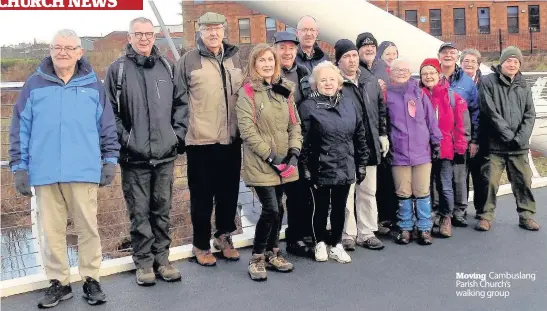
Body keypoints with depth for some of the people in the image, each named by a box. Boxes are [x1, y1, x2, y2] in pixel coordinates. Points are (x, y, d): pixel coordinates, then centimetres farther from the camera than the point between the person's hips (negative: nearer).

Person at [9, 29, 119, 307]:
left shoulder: (93, 85, 5)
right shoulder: (34, 85, 5)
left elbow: (107, 126, 9)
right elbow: (20, 129, 7)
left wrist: (110, 159, 4)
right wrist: (19, 167, 3)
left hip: (83, 171, -1)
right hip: (45, 172, 1)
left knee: (88, 227, 6)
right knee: (51, 230, 9)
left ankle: (91, 280, 20)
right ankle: (58, 282, 23)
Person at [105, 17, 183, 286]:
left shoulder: (166, 67, 9)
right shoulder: (118, 69, -1)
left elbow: (179, 105, 13)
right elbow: (109, 111, -2)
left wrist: (177, 134, 4)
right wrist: (122, 139, -9)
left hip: (165, 153, 3)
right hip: (134, 155, -3)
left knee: (162, 209, 11)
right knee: (139, 211, 5)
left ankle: (162, 257, 24)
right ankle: (143, 261, 19)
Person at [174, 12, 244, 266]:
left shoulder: (236, 59, 11)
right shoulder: (188, 61, -3)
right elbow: (180, 99, -4)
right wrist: (184, 131, -7)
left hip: (231, 139, 4)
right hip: (200, 140, -4)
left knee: (229, 192, 12)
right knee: (202, 195, 6)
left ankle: (224, 236, 31)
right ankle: (201, 245, 20)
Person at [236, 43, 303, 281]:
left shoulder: (285, 90, 12)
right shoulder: (248, 92, -6)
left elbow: (295, 123, 11)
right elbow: (247, 129, -13)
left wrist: (294, 151, -3)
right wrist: (270, 156, -16)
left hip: (283, 162, 6)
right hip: (261, 163, -5)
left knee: (278, 208, 11)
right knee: (271, 210, -9)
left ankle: (272, 253, 27)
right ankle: (257, 258, 9)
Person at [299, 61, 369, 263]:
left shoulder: (349, 104, 7)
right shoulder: (308, 106, -6)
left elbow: (360, 136, 10)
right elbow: (303, 140, -9)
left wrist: (362, 164, 8)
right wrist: (306, 168, -12)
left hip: (345, 168, 4)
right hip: (320, 168, -3)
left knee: (339, 208, 12)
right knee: (321, 207, 10)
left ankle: (336, 245, 27)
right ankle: (321, 243, 29)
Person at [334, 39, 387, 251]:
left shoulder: (370, 81, 12)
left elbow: (381, 109, 19)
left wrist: (383, 134, 14)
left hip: (369, 146, 6)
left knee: (368, 191, 13)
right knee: (346, 193, 2)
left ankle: (366, 233, 25)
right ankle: (347, 235, 15)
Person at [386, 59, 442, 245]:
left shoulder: (419, 93, 7)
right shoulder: (386, 94, 3)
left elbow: (430, 118, 8)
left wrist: (436, 142, 6)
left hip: (422, 151, 1)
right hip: (398, 152, -1)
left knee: (422, 192, 5)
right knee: (403, 193, 6)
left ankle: (424, 228, 16)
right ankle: (405, 228, 19)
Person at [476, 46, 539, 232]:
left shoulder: (523, 86, 11)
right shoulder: (488, 82, -2)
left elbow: (530, 115, 6)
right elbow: (490, 112, -11)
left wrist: (521, 138, -9)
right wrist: (508, 135, -13)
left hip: (519, 146, 4)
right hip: (494, 145, -4)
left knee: (523, 181, 7)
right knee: (490, 181, -2)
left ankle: (526, 216, 20)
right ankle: (486, 216, 11)